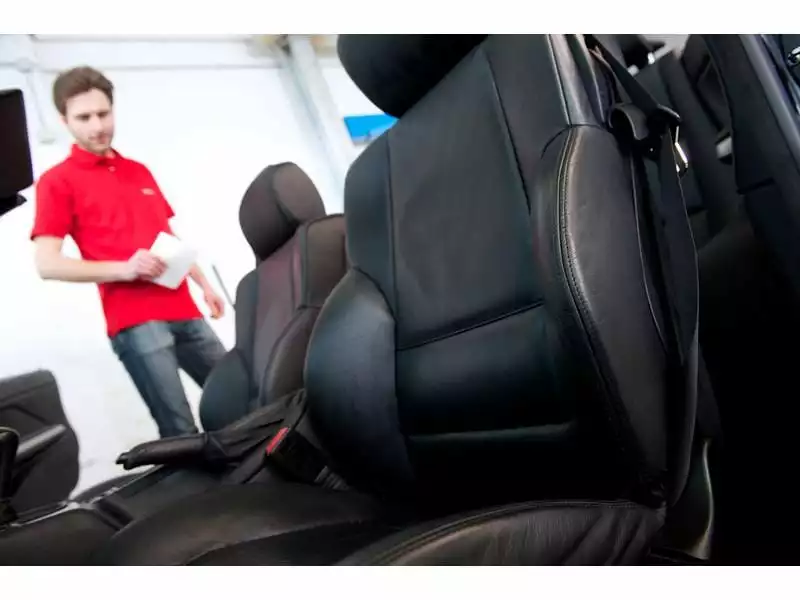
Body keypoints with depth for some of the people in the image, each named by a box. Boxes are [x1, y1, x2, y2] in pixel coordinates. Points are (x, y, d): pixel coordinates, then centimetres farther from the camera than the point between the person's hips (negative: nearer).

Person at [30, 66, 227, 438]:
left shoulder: (139, 171, 19)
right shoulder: (58, 181, 0)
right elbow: (47, 265, -8)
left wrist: (203, 285, 18)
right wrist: (123, 269, -19)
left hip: (183, 311, 7)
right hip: (134, 320, -6)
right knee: (180, 430, -9)